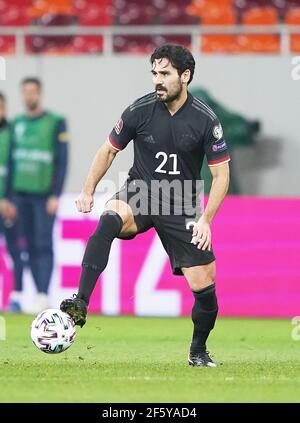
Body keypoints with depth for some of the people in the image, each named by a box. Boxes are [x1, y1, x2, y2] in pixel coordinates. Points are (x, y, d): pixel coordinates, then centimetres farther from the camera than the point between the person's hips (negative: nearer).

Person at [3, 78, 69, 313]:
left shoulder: (56, 123, -1)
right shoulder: (17, 124, 12)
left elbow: (62, 161, -5)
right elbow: (12, 163, 16)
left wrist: (55, 196, -12)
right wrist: (9, 198, 12)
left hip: (44, 194, -5)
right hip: (22, 194, 5)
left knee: (44, 244, -12)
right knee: (31, 246, 4)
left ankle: (44, 295, -18)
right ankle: (39, 295, 8)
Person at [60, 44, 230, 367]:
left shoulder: (205, 120, -10)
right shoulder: (140, 110, -8)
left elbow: (221, 174, -4)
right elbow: (109, 150, 7)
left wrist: (205, 219, -15)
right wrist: (88, 191, -2)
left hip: (182, 206, 0)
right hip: (140, 193, 0)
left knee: (204, 287, -5)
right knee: (110, 219, -37)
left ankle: (198, 351, 24)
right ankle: (79, 305, -43)